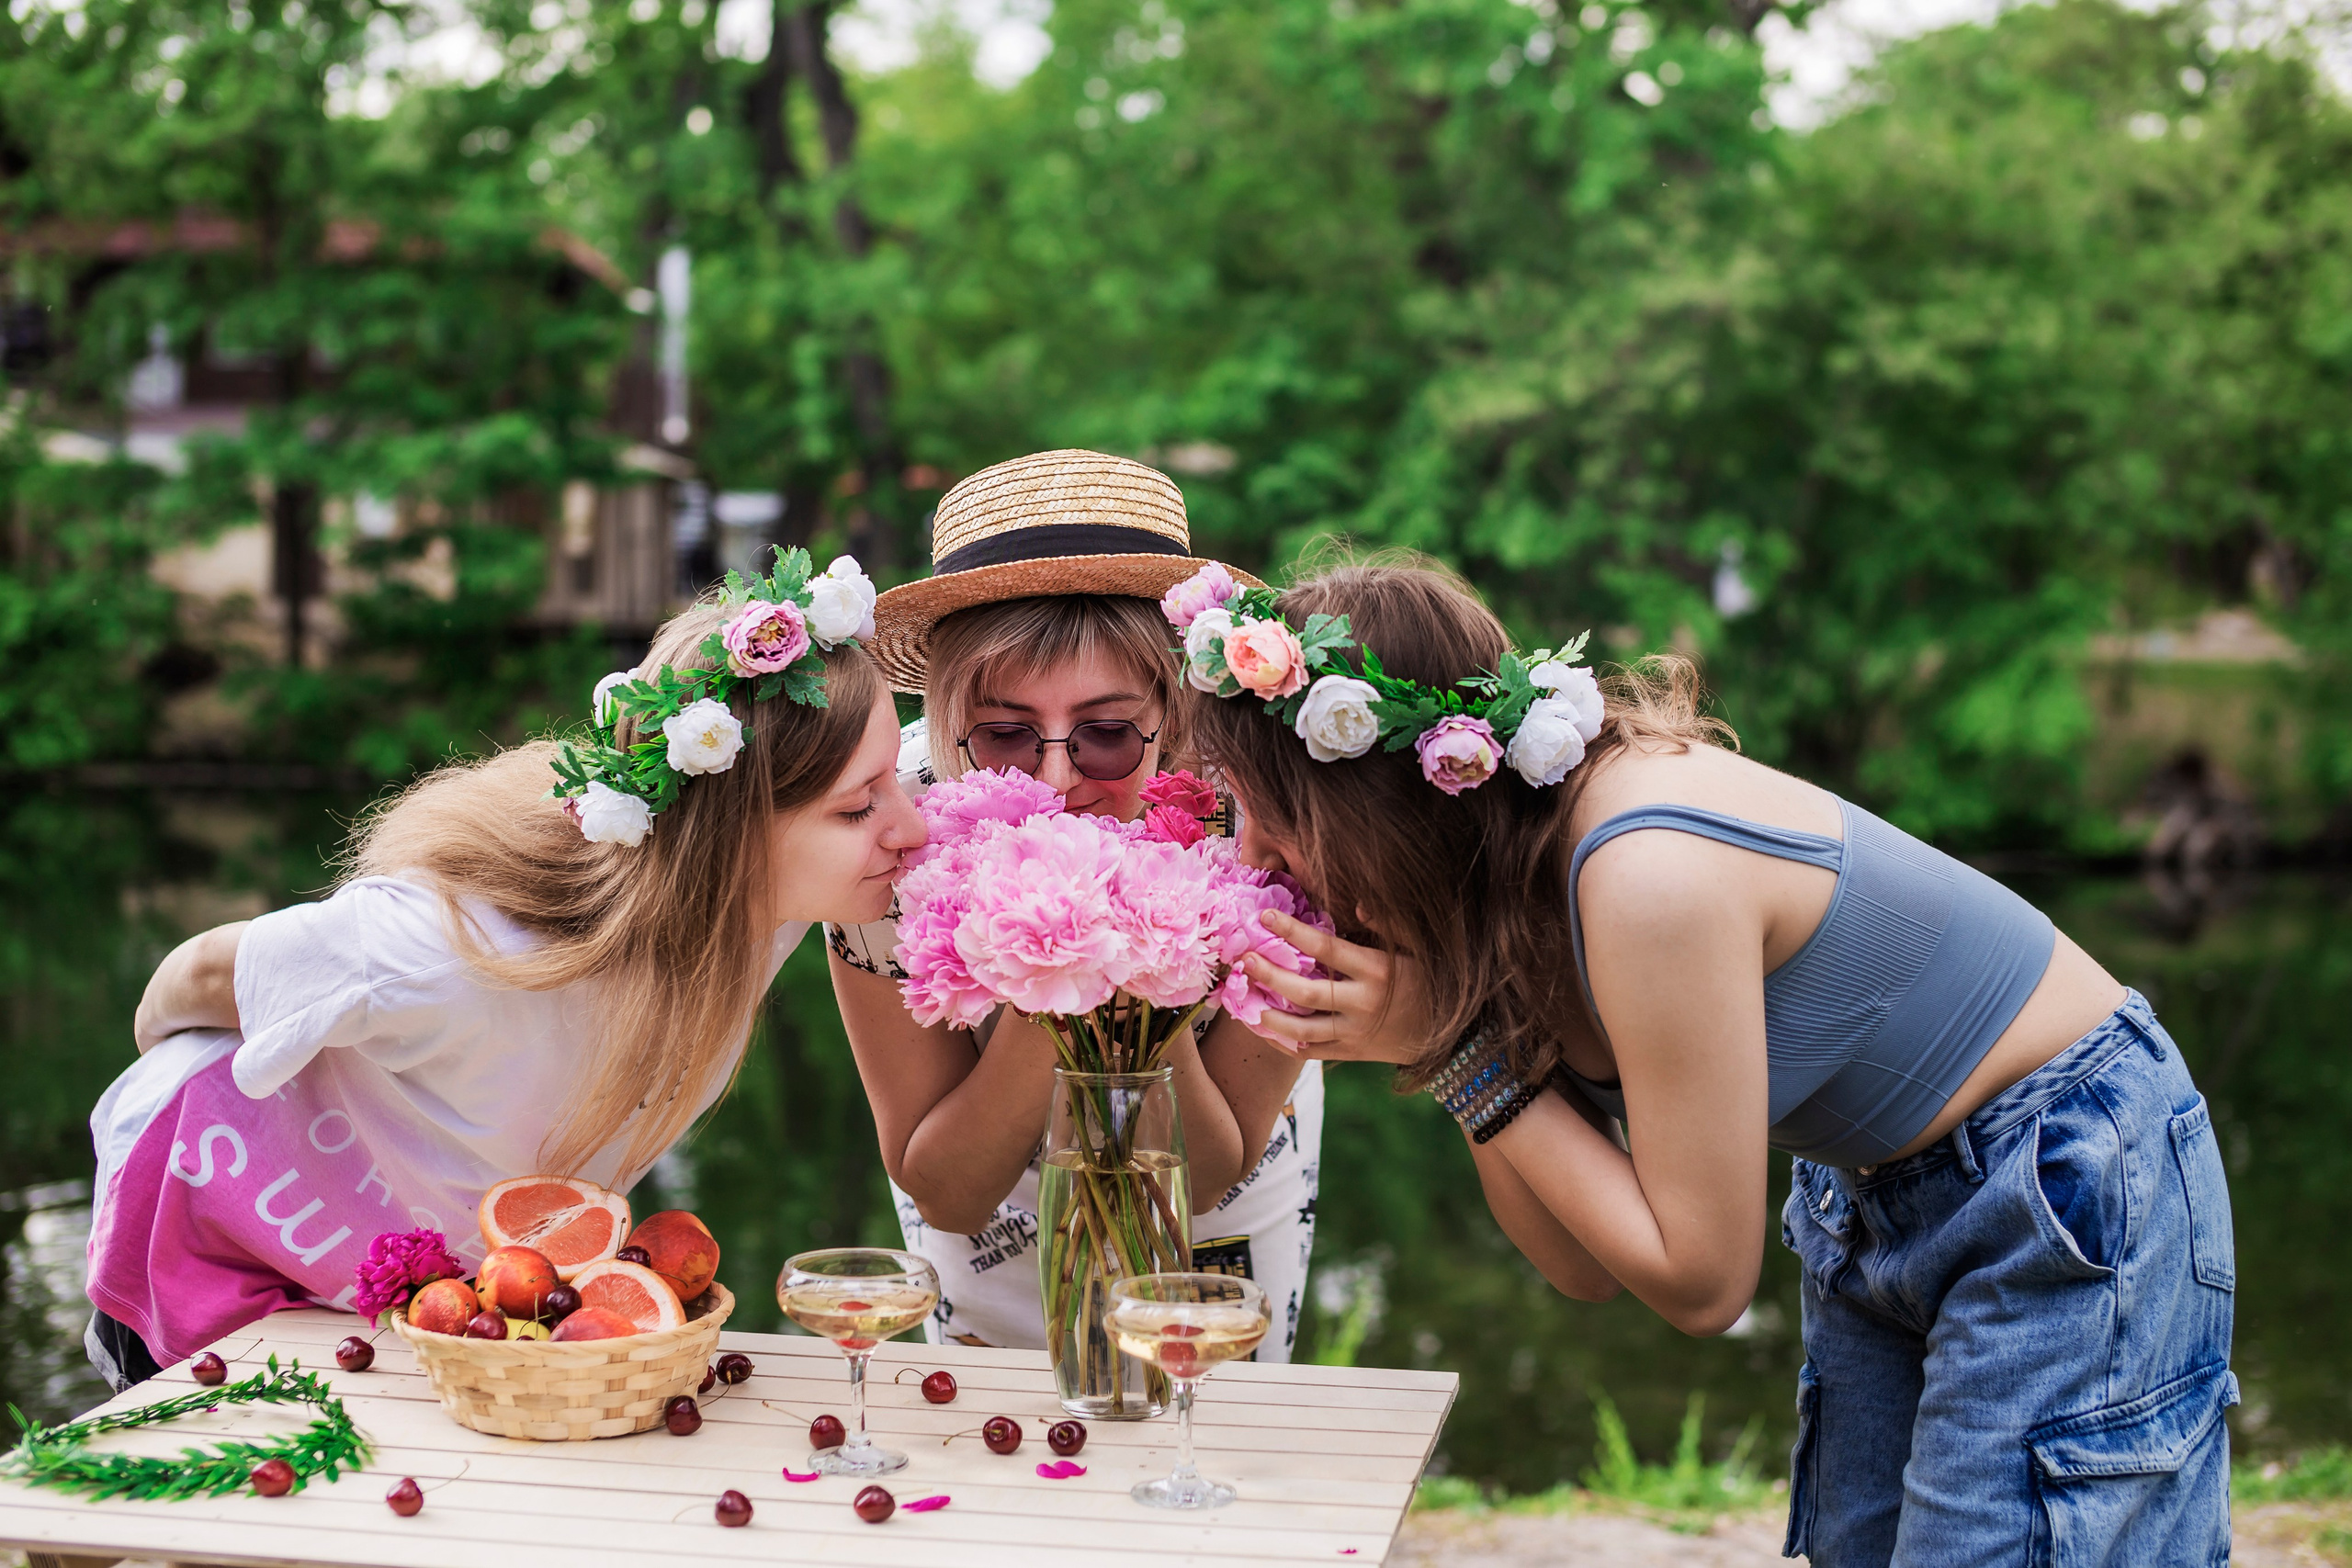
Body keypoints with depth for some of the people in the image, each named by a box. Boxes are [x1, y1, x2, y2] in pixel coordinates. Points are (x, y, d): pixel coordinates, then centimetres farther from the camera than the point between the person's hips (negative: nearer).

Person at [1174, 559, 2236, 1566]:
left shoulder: (1649, 881, -31)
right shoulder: (1524, 865, -6)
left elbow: (1701, 1282, -22)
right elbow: (1585, 1266, -3)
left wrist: (1461, 1056, -22)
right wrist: (1439, 1037, -15)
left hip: (2073, 1185, -8)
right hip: (1878, 1206, 8)